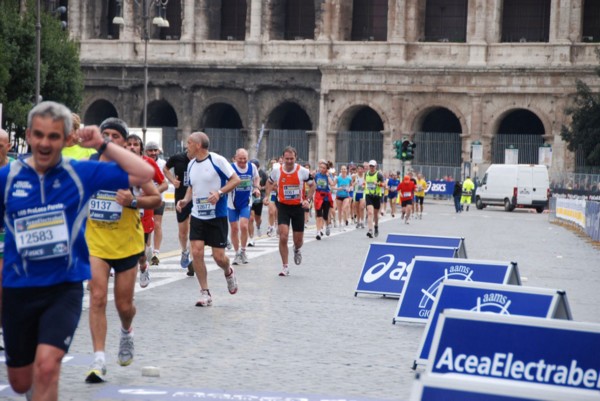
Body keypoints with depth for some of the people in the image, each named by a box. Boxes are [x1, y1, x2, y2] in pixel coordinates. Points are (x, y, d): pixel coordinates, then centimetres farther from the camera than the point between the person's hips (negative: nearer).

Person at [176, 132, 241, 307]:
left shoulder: (217, 160, -12)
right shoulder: (191, 164, 8)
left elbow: (236, 180, -11)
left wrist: (219, 193, -24)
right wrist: (185, 200, 1)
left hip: (217, 216, -5)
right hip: (197, 216, 5)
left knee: (218, 256, -4)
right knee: (196, 252, -8)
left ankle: (228, 272, 33)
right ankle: (205, 293, 3)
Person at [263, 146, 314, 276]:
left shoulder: (303, 171, -11)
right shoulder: (277, 171, -8)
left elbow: (312, 185, 5)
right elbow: (269, 182, 14)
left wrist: (307, 199, -7)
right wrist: (267, 196, 0)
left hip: (298, 207, 1)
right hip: (283, 207, 0)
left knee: (298, 240, 8)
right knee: (283, 237, -15)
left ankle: (297, 250, 47)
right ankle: (285, 267, -3)